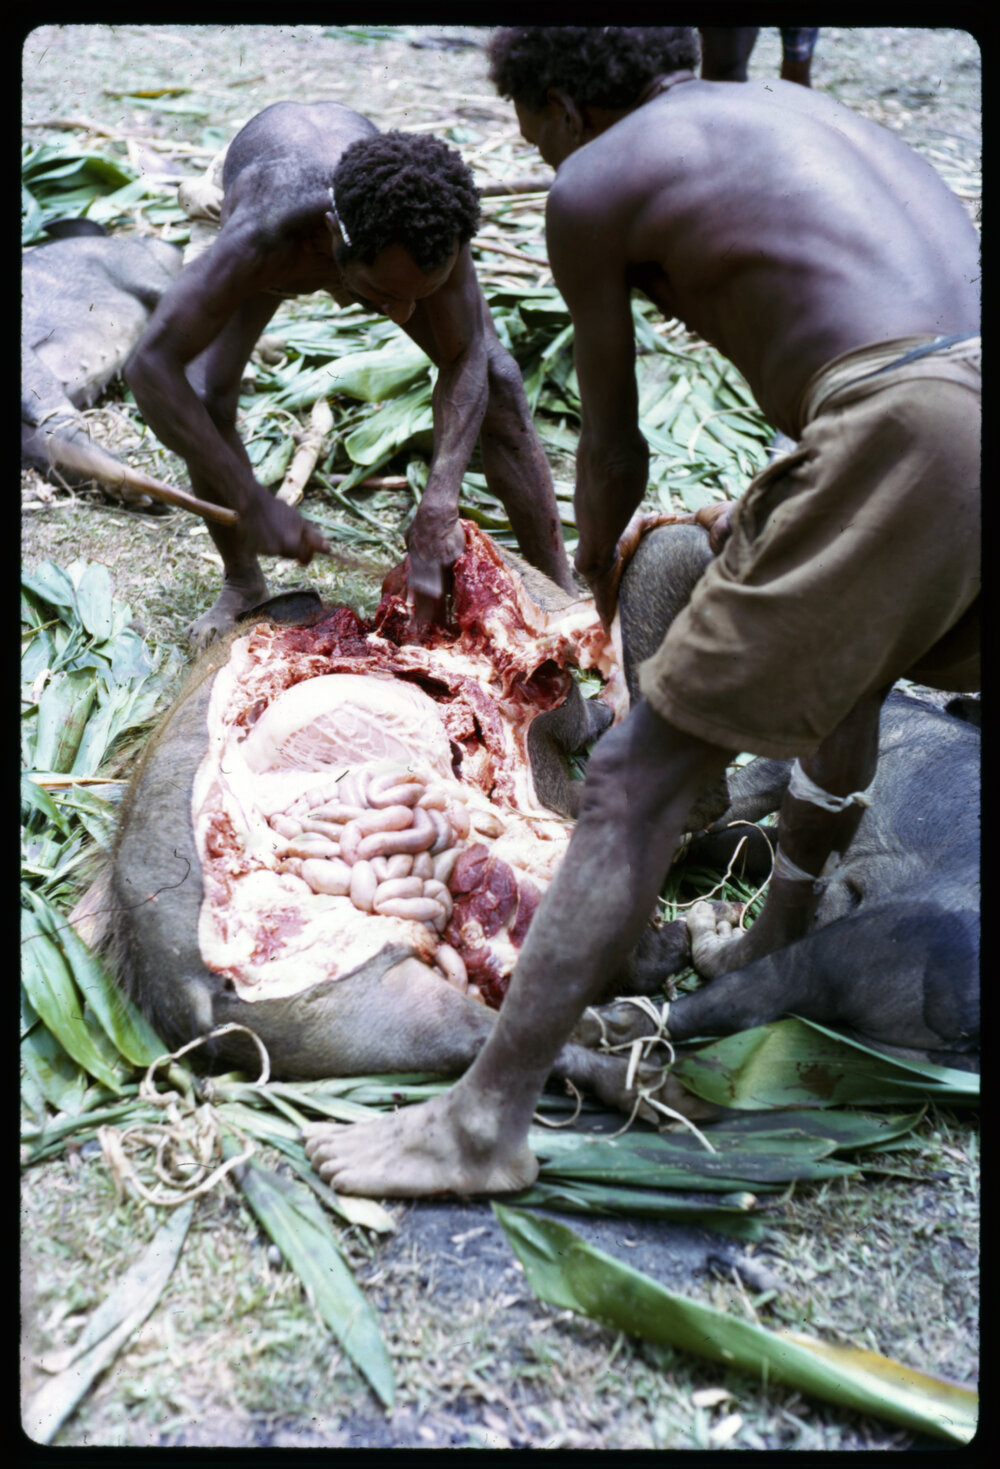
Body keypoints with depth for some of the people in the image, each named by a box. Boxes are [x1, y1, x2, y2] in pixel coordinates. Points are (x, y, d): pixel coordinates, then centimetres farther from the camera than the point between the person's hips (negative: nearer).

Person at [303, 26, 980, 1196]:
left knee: (638, 779, -3)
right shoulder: (789, 108, 29)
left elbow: (615, 451, 13)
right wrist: (749, 527, 41)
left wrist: (594, 568, 34)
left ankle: (483, 1126, 3)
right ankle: (775, 946, 51)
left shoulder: (593, 184, 7)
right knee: (846, 666, 34)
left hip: (908, 436, -9)